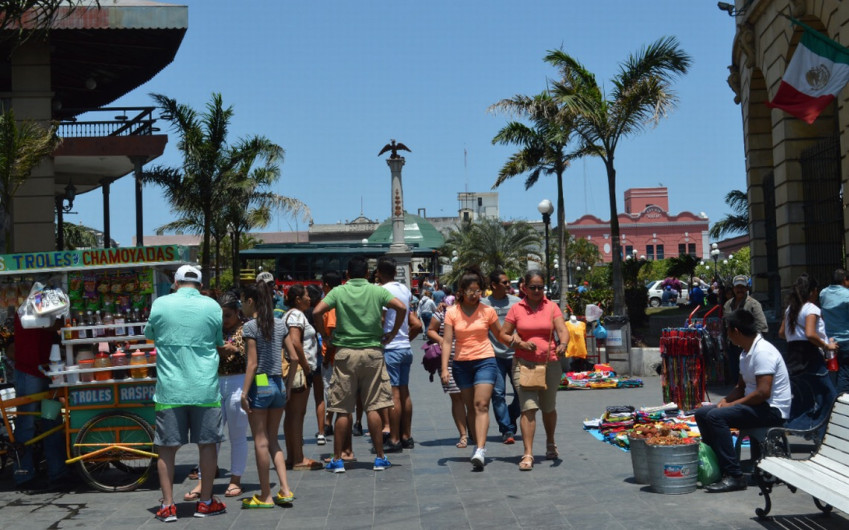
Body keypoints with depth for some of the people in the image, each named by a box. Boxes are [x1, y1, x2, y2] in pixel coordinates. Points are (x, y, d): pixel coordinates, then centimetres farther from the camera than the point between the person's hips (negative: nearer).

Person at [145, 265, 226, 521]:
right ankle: (206, 502, 16)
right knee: (207, 445, 10)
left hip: (170, 390, 0)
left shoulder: (160, 304, -1)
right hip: (205, 389, 0)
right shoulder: (212, 306, -1)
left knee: (167, 448, 7)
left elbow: (149, 334, 15)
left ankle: (168, 506, 8)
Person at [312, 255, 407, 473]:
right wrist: (392, 333, 2)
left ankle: (337, 459, 8)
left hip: (345, 352, 0)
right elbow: (401, 307, -9)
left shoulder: (338, 292, 1)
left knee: (343, 410, 4)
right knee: (373, 407, 5)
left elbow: (316, 312, -8)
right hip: (372, 352, 0)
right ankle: (379, 457, 9)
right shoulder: (377, 291, 2)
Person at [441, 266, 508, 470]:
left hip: (485, 361, -2)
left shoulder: (487, 311, 0)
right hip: (461, 363, 2)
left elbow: (500, 334, 12)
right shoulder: (452, 313, 1)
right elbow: (447, 341, -3)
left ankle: (480, 450, -21)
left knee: (481, 405, -13)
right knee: (470, 407, 10)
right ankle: (478, 444, 23)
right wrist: (444, 368, -11)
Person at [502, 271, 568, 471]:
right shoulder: (516, 309, 1)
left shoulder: (551, 307, 2)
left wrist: (563, 344, -30)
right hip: (524, 363, -1)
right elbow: (504, 334, 4)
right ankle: (528, 454, -15)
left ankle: (550, 444, 41)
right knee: (528, 407, -14)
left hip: (550, 363, 2)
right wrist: (521, 343, -13)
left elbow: (562, 330, -9)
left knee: (548, 408, 16)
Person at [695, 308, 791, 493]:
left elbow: (763, 392, -26)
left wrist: (732, 404, -17)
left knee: (716, 416, -27)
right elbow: (741, 387, 20)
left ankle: (734, 476, -25)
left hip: (772, 410, -10)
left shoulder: (763, 352, -19)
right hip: (756, 406, 10)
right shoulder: (746, 352, 13)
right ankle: (715, 466, 5)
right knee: (702, 413, 4)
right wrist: (725, 400, 1)